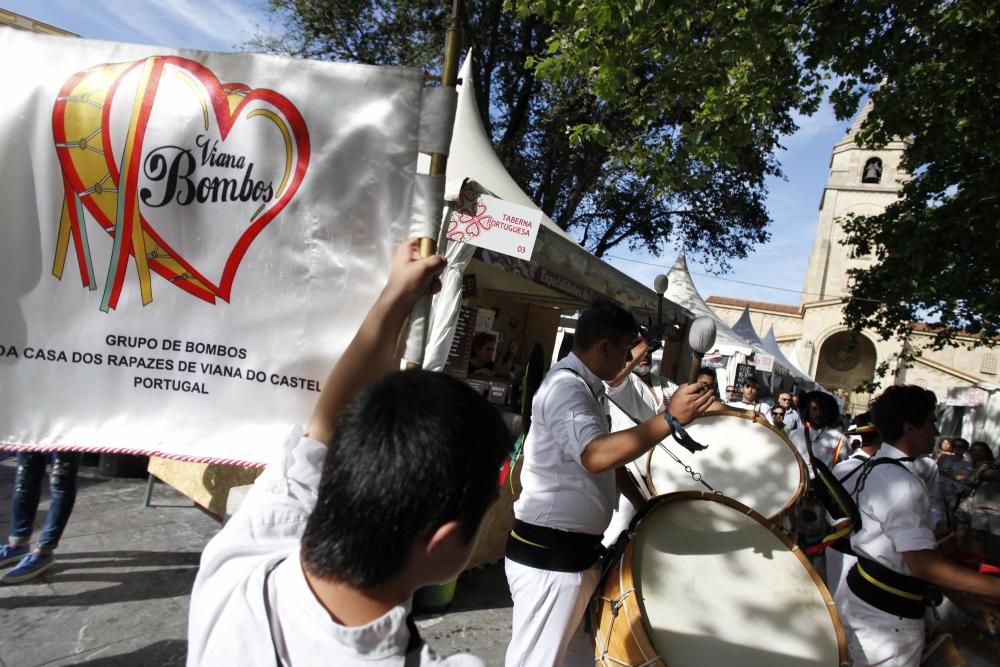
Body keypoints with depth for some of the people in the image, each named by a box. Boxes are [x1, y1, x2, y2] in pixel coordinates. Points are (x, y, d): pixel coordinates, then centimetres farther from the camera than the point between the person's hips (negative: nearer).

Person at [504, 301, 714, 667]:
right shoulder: (566, 387, -21)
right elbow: (597, 455, -38)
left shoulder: (587, 387, 12)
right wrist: (670, 418, -34)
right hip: (548, 554, -10)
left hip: (576, 549, 10)